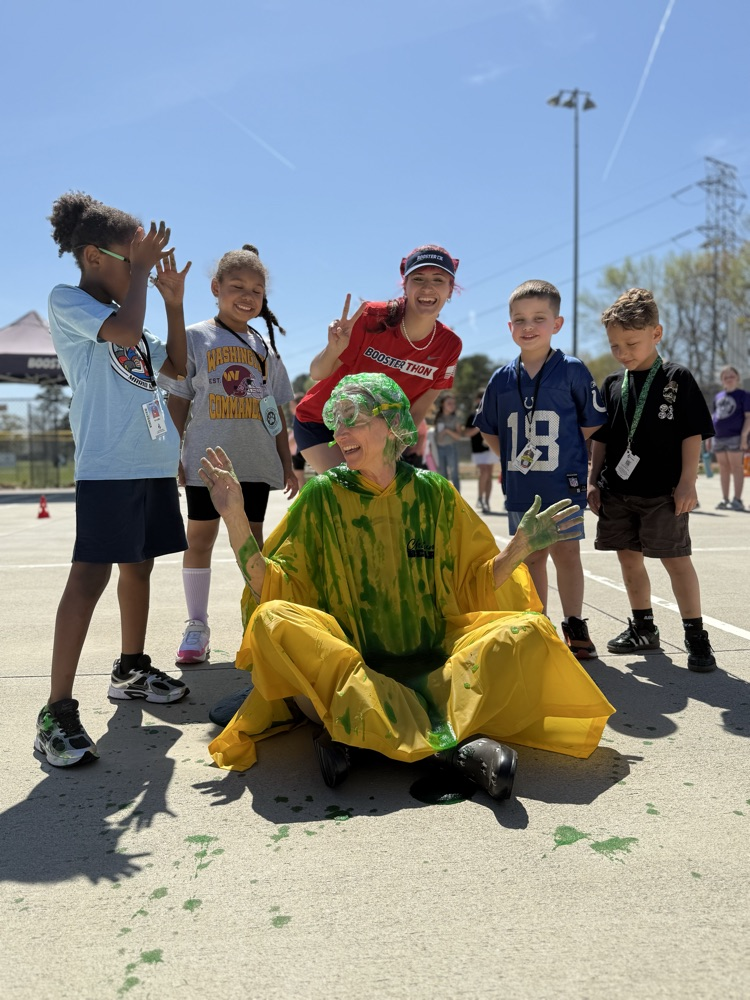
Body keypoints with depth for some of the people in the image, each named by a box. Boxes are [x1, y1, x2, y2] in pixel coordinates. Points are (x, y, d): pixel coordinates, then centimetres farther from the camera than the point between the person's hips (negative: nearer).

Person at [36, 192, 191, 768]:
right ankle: (58, 710, -11)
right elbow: (124, 332, -19)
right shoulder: (67, 300, -1)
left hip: (154, 461, 8)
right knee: (91, 575, -14)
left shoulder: (125, 312, 22)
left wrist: (173, 301, 14)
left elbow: (177, 367, 22)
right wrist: (142, 271, -5)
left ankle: (132, 669, 29)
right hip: (108, 464, -8)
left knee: (139, 566, 14)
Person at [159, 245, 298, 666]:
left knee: (253, 541, 9)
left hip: (256, 461, 3)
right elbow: (178, 401, 1)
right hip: (206, 458, -2)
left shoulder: (264, 347, 13)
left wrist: (287, 463, 11)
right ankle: (197, 626, 14)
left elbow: (276, 410, 14)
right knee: (200, 537, 3)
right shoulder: (196, 338, 3)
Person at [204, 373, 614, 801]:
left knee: (529, 630, -18)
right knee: (271, 620, -28)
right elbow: (270, 589, -3)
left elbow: (476, 584, 8)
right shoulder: (323, 495, 2)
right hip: (344, 664, -2)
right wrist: (235, 517, -13)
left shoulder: (433, 492, 5)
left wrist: (521, 546, -6)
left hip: (434, 662, 2)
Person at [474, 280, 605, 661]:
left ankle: (574, 627, 17)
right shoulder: (502, 378, 3)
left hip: (564, 485, -3)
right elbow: (489, 430, 14)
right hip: (520, 488, 3)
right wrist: (514, 459, 5)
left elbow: (591, 426, -1)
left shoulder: (573, 371, -6)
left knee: (567, 554, 3)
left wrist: (573, 462, -1)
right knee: (532, 557, 12)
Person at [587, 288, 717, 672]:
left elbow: (693, 433, -5)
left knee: (675, 558, -2)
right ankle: (643, 627, 26)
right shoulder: (612, 384, 9)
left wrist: (687, 481, -10)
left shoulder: (678, 379, -3)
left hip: (663, 491, -5)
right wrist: (593, 480, 8)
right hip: (617, 490, 5)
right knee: (629, 557, 11)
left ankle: (696, 635, 9)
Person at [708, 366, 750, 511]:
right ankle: (725, 500, 12)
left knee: (736, 467, -6)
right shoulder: (718, 397, 17)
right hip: (719, 438, 6)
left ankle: (737, 500, -5)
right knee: (723, 469, 7)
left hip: (735, 437, -6)